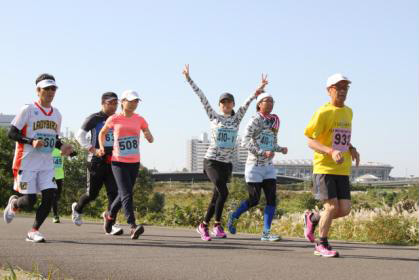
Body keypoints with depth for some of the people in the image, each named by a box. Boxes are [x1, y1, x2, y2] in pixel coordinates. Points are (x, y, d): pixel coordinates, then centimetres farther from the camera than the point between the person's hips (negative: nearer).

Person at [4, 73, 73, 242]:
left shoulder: (56, 114, 11)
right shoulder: (28, 110, -7)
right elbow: (12, 133, -8)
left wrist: (62, 147, 1)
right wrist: (31, 142, -22)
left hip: (47, 164, 5)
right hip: (27, 163, -5)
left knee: (49, 196, -9)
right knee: (29, 202, -6)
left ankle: (34, 232, 4)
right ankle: (13, 203, 30)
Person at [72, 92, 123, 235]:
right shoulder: (94, 118, -4)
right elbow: (80, 135, -8)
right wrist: (92, 149, -17)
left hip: (112, 162, 4)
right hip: (96, 161, -4)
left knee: (114, 192, -8)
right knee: (92, 193, 3)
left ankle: (111, 224, -7)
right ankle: (77, 208, 33)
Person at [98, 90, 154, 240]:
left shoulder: (139, 119, 3)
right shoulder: (114, 119, -3)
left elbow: (150, 138, 0)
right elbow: (102, 133, 14)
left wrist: (149, 137, -23)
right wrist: (101, 147, -1)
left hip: (134, 163, 4)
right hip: (118, 162, -4)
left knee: (124, 194, 14)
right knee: (126, 194, -16)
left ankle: (109, 215, 40)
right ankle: (133, 226, -23)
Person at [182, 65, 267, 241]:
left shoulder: (236, 119, 9)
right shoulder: (214, 116, 3)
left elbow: (247, 102, -3)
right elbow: (201, 97, 0)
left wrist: (258, 90, -16)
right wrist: (188, 79, -2)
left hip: (227, 164, 4)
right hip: (212, 161, -4)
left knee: (217, 197, 8)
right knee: (223, 192, -20)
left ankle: (204, 225, 23)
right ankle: (217, 225, -9)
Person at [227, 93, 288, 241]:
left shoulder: (274, 121, 12)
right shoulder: (255, 120, -10)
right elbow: (245, 141, -18)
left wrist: (281, 149, 2)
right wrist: (262, 152, -26)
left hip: (268, 166, 6)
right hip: (254, 165, -6)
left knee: (272, 198, -4)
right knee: (254, 200, -3)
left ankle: (266, 232, -2)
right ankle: (233, 217, 23)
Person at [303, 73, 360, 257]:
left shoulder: (348, 112, 14)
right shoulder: (323, 113, -8)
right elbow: (310, 141, -11)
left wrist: (352, 149, 8)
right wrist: (331, 152, -27)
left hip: (342, 170, 6)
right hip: (324, 168, -6)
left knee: (345, 209, -1)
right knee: (332, 207, -11)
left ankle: (312, 219, 26)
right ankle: (321, 245, 9)